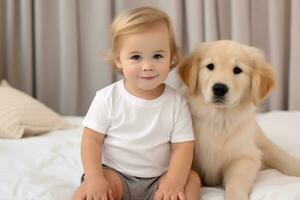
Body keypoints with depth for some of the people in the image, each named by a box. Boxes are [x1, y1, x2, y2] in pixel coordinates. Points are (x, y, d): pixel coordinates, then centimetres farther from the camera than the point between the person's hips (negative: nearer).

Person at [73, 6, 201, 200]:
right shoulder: (107, 98, -9)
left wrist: (174, 182, -25)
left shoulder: (177, 103, -7)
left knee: (191, 178, -20)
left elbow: (183, 146, -9)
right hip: (115, 174, -1)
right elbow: (92, 139, -7)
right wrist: (95, 178, -21)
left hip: (158, 178, 2)